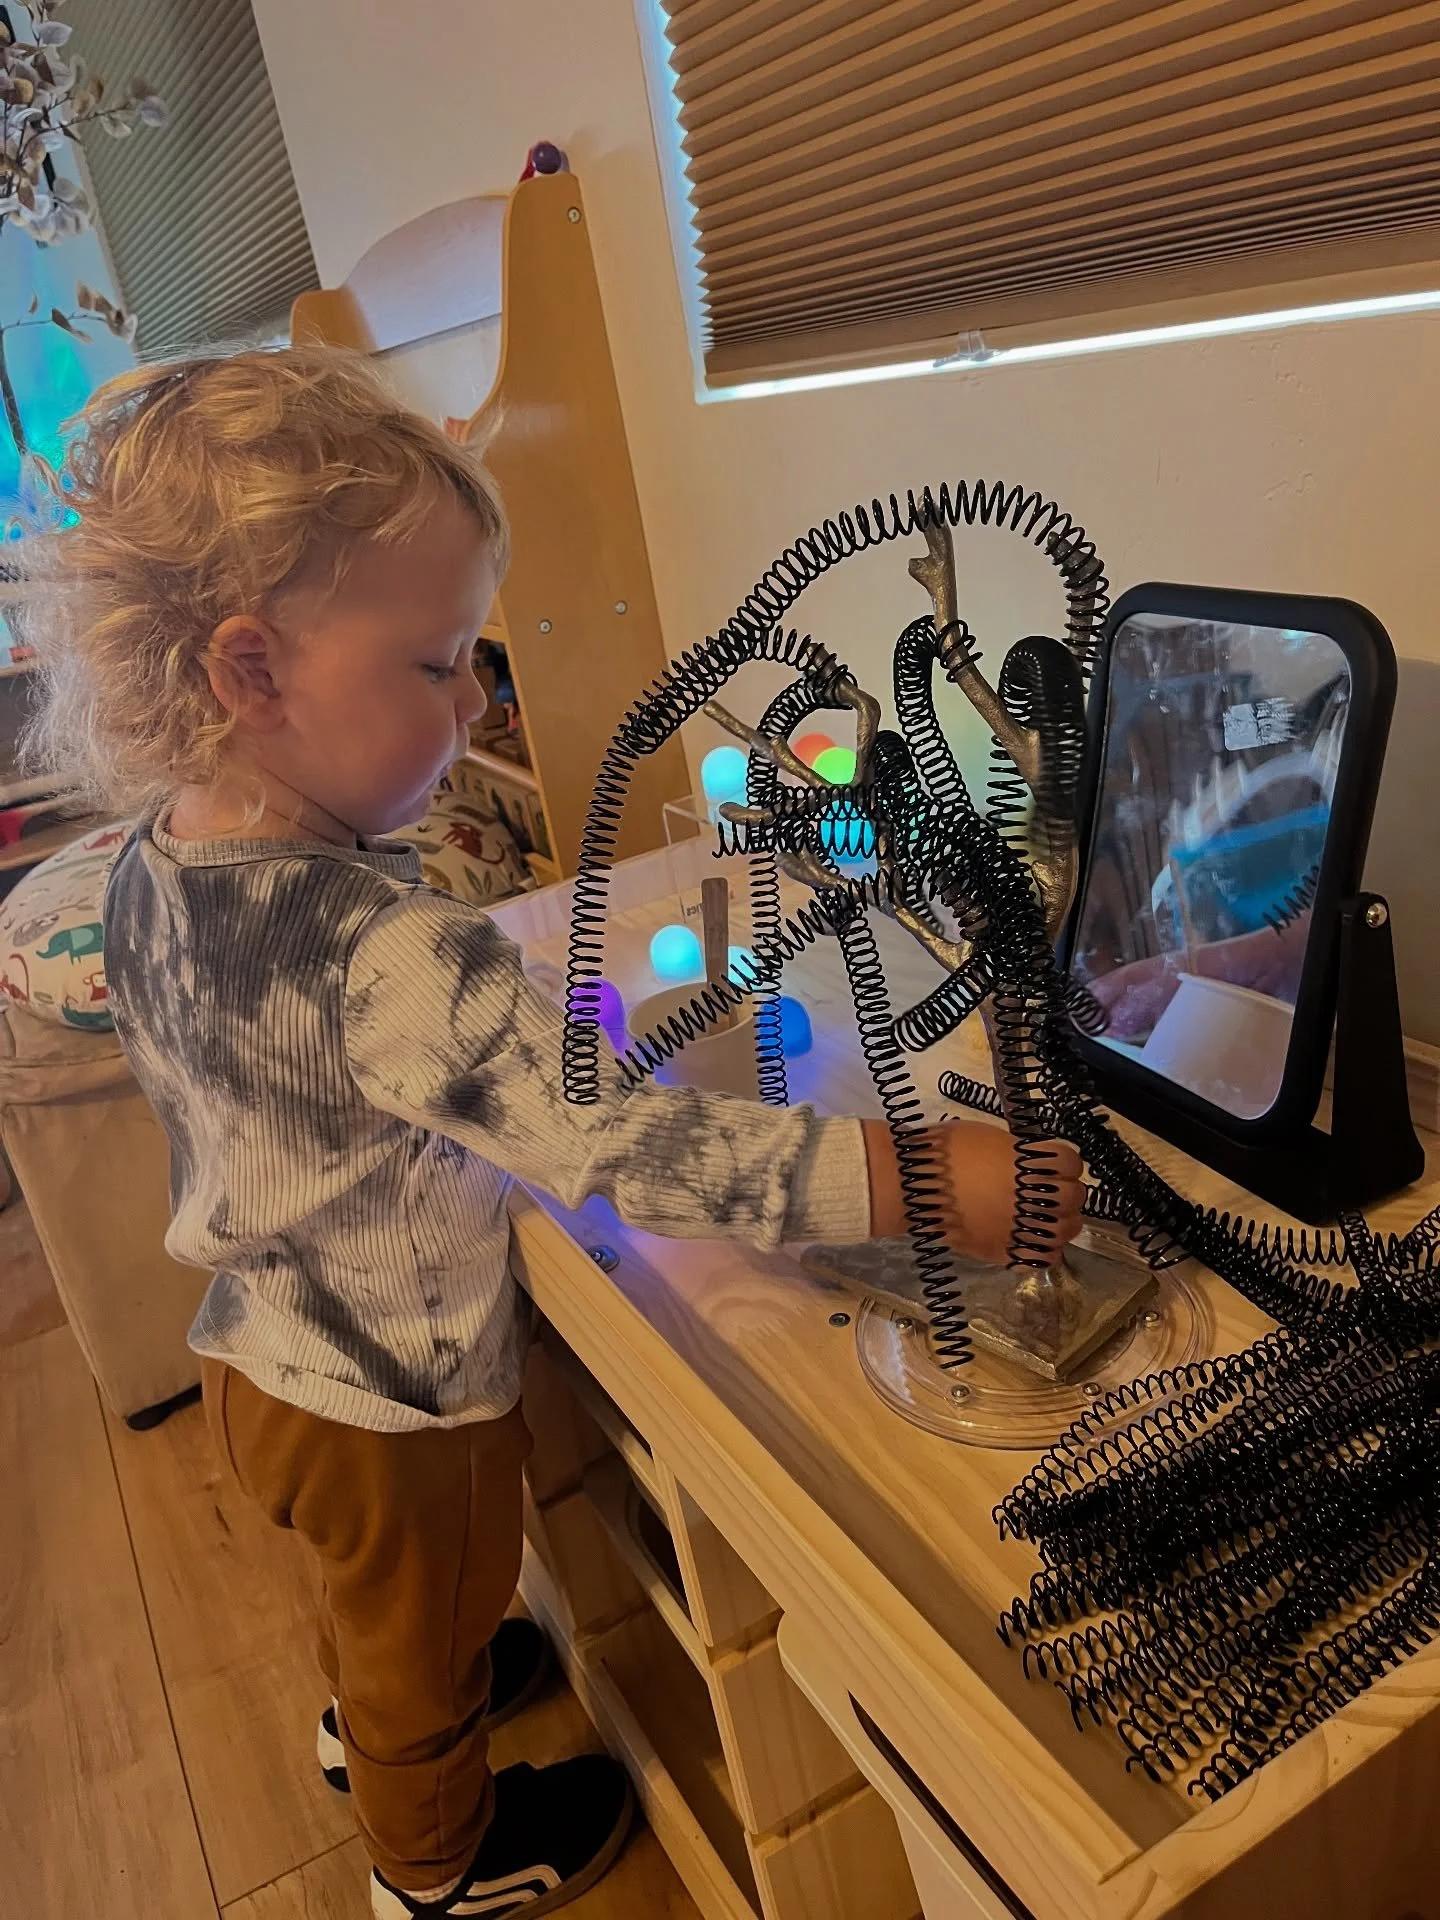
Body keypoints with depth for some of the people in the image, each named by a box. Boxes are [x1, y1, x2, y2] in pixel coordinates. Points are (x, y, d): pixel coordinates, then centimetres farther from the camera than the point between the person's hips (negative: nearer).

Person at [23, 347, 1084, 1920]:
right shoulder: (384, 955, -40)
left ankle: (371, 1719, 67)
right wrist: (910, 1181, -42)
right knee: (427, 1623, 24)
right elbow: (611, 1148, -43)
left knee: (370, 1586, 36)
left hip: (257, 1352, 7)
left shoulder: (150, 869, -10)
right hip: (394, 1406, -7)